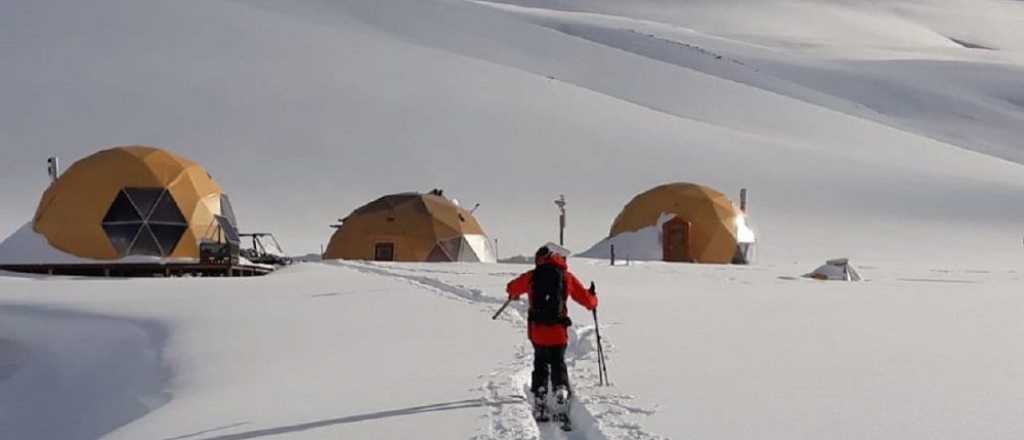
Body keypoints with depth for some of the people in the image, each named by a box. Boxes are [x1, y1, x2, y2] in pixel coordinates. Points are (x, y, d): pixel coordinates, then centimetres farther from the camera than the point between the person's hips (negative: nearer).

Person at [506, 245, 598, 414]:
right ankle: (561, 386, -8)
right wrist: (593, 300, 29)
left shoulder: (532, 276, 4)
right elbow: (588, 300, 5)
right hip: (558, 331, -1)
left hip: (537, 330, 1)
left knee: (540, 362, 21)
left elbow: (512, 287, 21)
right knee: (558, 362, 14)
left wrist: (514, 294, 45)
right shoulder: (567, 277, 1)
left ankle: (539, 389, 10)